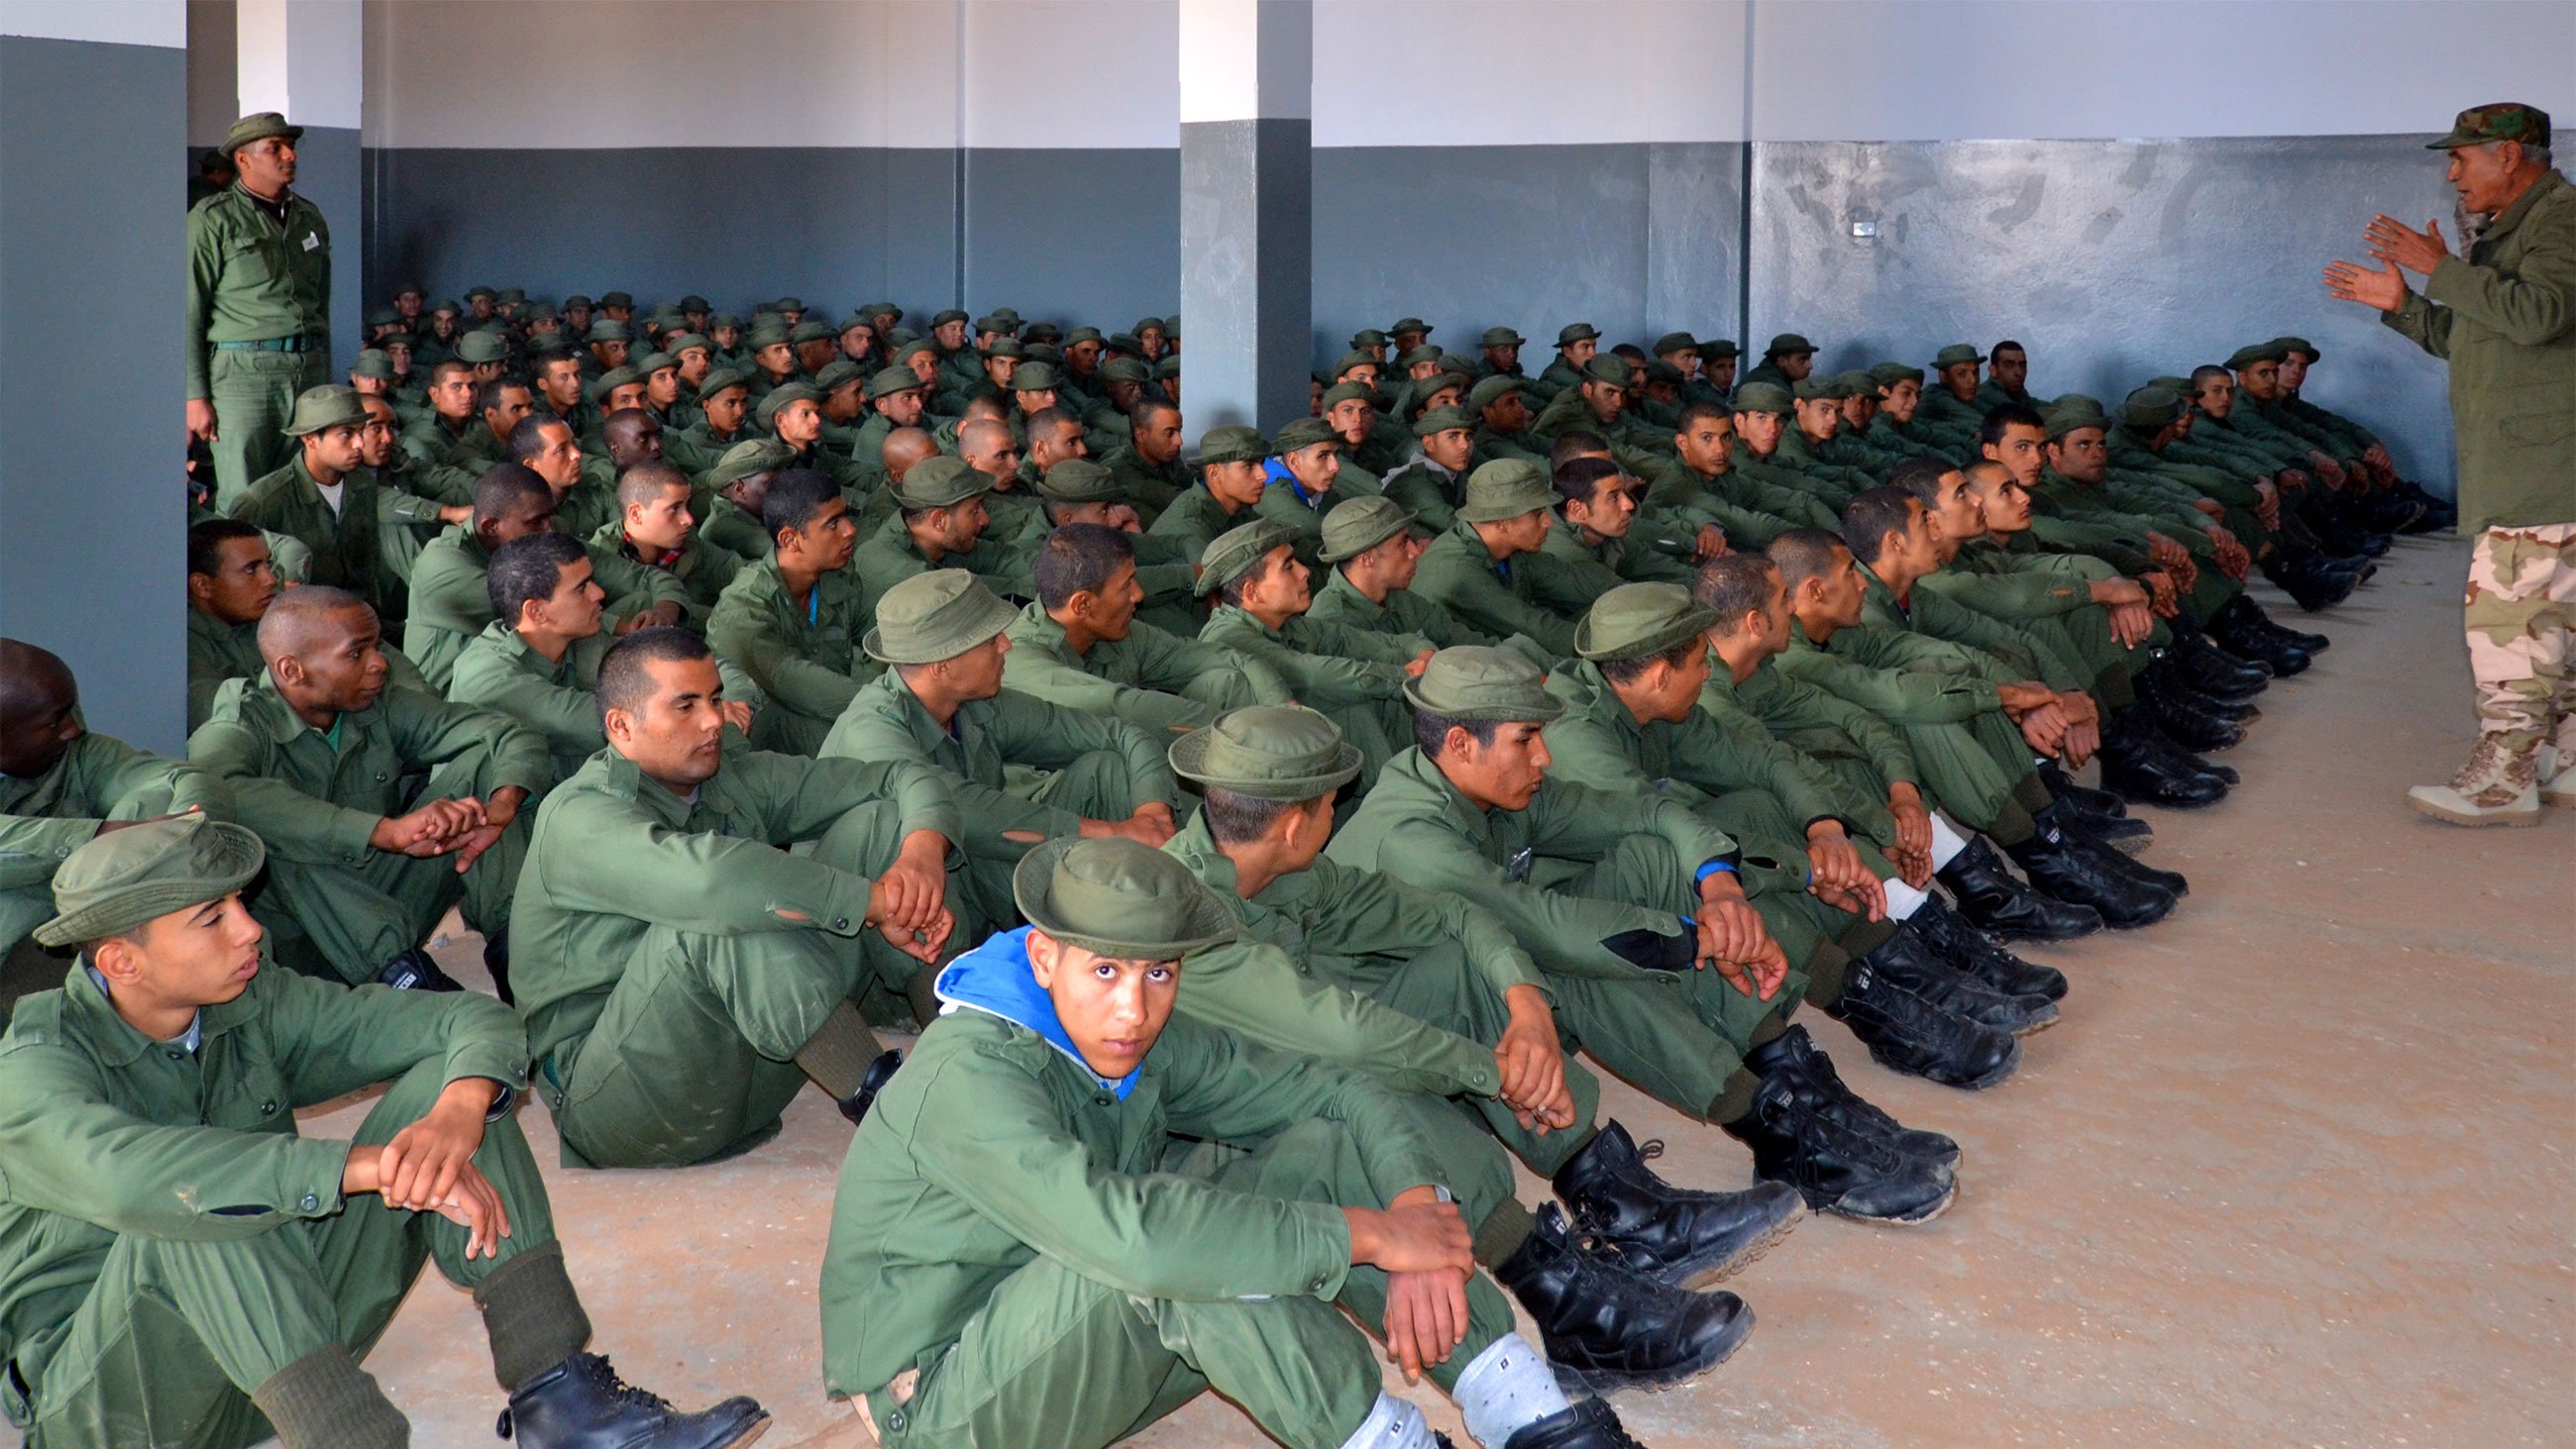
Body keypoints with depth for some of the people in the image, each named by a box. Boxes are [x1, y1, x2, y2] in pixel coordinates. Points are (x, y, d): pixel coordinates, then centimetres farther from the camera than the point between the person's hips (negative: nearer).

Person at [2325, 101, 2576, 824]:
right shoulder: (2498, 229, 20)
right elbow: (2466, 341, 28)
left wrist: (2442, 270, -20)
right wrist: (2402, 305, 15)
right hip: (2510, 460, 10)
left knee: (2506, 601, -14)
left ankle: (2504, 774, -14)